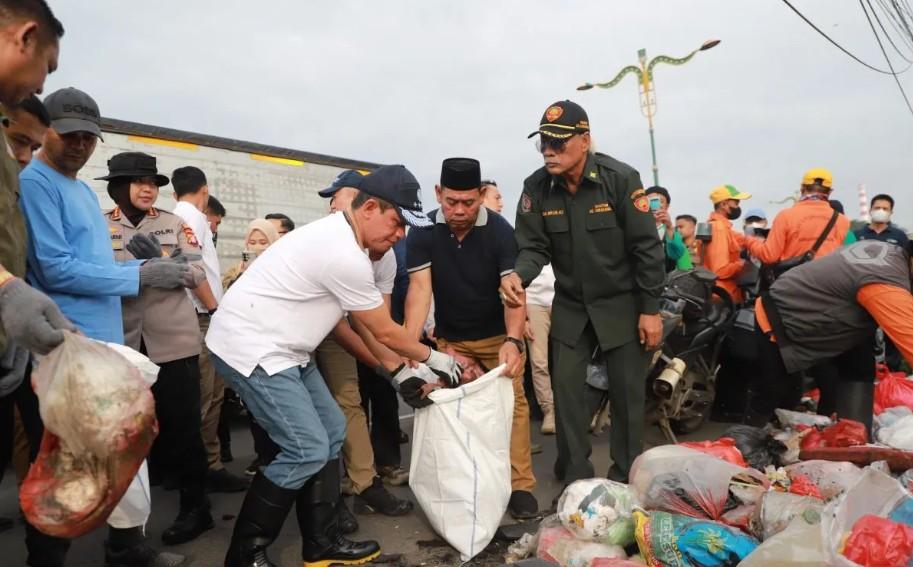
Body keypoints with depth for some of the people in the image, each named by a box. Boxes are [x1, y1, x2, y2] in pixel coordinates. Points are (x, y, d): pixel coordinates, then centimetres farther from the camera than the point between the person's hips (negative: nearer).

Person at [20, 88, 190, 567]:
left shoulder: (84, 190, 18)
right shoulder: (35, 183, -11)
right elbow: (56, 270, -19)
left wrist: (151, 268, 6)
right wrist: (141, 276, -17)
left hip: (106, 339, 10)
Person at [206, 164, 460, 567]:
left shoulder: (342, 238, 8)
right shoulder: (345, 256, -25)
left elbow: (364, 324, 12)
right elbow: (384, 331, -13)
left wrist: (400, 372, 11)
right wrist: (434, 358, 3)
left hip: (280, 348, 11)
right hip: (250, 348, -11)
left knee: (331, 432, 10)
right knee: (308, 450, -11)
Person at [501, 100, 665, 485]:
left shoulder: (620, 179, -16)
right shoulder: (537, 187, -6)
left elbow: (647, 248, -13)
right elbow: (534, 246, -6)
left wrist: (650, 310, -13)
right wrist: (519, 275, -30)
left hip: (621, 304, -3)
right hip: (570, 306, 3)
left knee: (627, 391, 5)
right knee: (566, 387, 4)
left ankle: (626, 479, 22)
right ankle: (574, 478, 19)